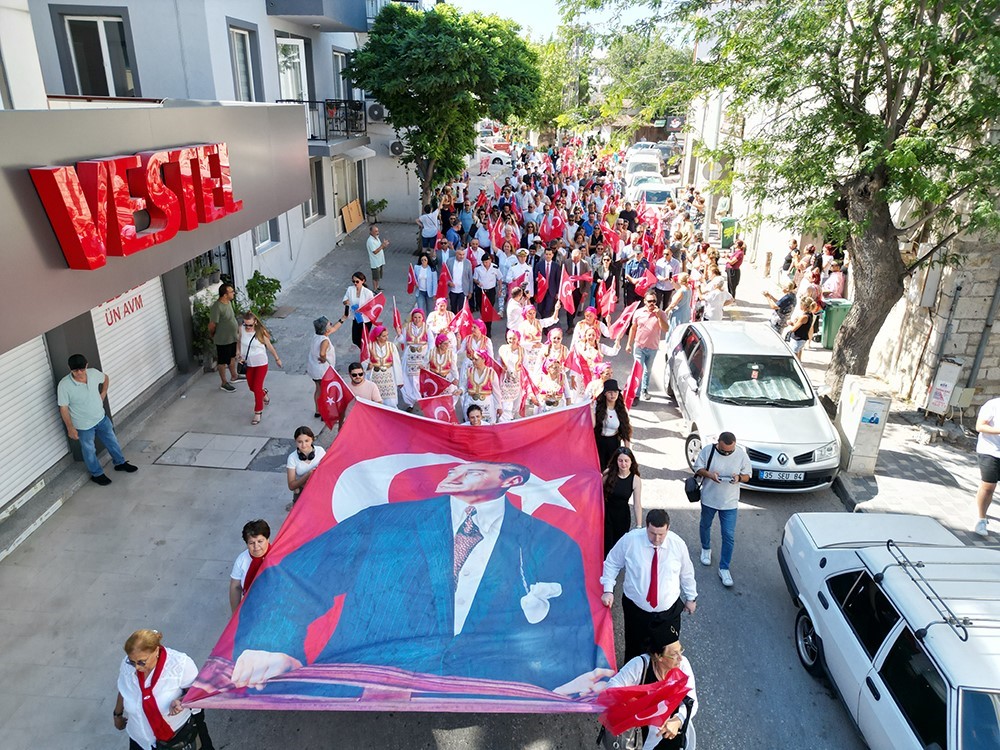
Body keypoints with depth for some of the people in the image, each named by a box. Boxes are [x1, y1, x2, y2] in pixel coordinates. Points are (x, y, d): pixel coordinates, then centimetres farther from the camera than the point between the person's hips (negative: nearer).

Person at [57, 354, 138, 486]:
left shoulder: (93, 373, -14)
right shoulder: (64, 385, -26)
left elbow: (106, 378, 11)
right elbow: (63, 408, -17)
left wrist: (103, 393, 4)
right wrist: (70, 428, -14)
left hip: (101, 418, 5)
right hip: (83, 425, -4)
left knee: (112, 441, 22)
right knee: (89, 451, 16)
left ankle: (120, 463, 45)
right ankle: (97, 474, 36)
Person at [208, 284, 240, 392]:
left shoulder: (228, 302, -1)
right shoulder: (217, 307, -29)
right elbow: (211, 326, -22)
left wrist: (238, 328, 17)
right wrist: (213, 337, -5)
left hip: (233, 337, 8)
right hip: (223, 340, -8)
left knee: (232, 357, 25)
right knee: (223, 361, 9)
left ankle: (234, 376, 45)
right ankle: (224, 383, 23)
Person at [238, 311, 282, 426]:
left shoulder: (260, 331, -17)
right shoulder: (242, 330, -10)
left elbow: (269, 346, -4)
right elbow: (240, 343, 8)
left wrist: (277, 358, 6)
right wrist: (240, 356, -4)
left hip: (261, 364, -4)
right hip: (248, 364, 4)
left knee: (257, 388, -6)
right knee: (251, 387, 18)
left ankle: (258, 412, 9)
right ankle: (264, 393, 52)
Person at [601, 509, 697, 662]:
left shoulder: (678, 544, -13)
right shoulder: (630, 540, -18)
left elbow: (687, 573, 4)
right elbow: (612, 563, -3)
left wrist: (691, 597, 15)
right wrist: (608, 590, -10)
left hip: (668, 611, 1)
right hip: (636, 609, -1)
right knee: (634, 651, 17)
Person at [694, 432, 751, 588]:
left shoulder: (742, 455, -13)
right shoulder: (708, 450, -15)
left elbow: (747, 475, -2)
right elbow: (698, 468, -5)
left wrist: (739, 477, -25)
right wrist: (709, 474, -25)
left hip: (730, 503, -1)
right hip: (709, 498, 1)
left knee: (729, 536, -1)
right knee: (705, 525, 23)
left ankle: (724, 568, 12)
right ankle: (706, 548, 52)